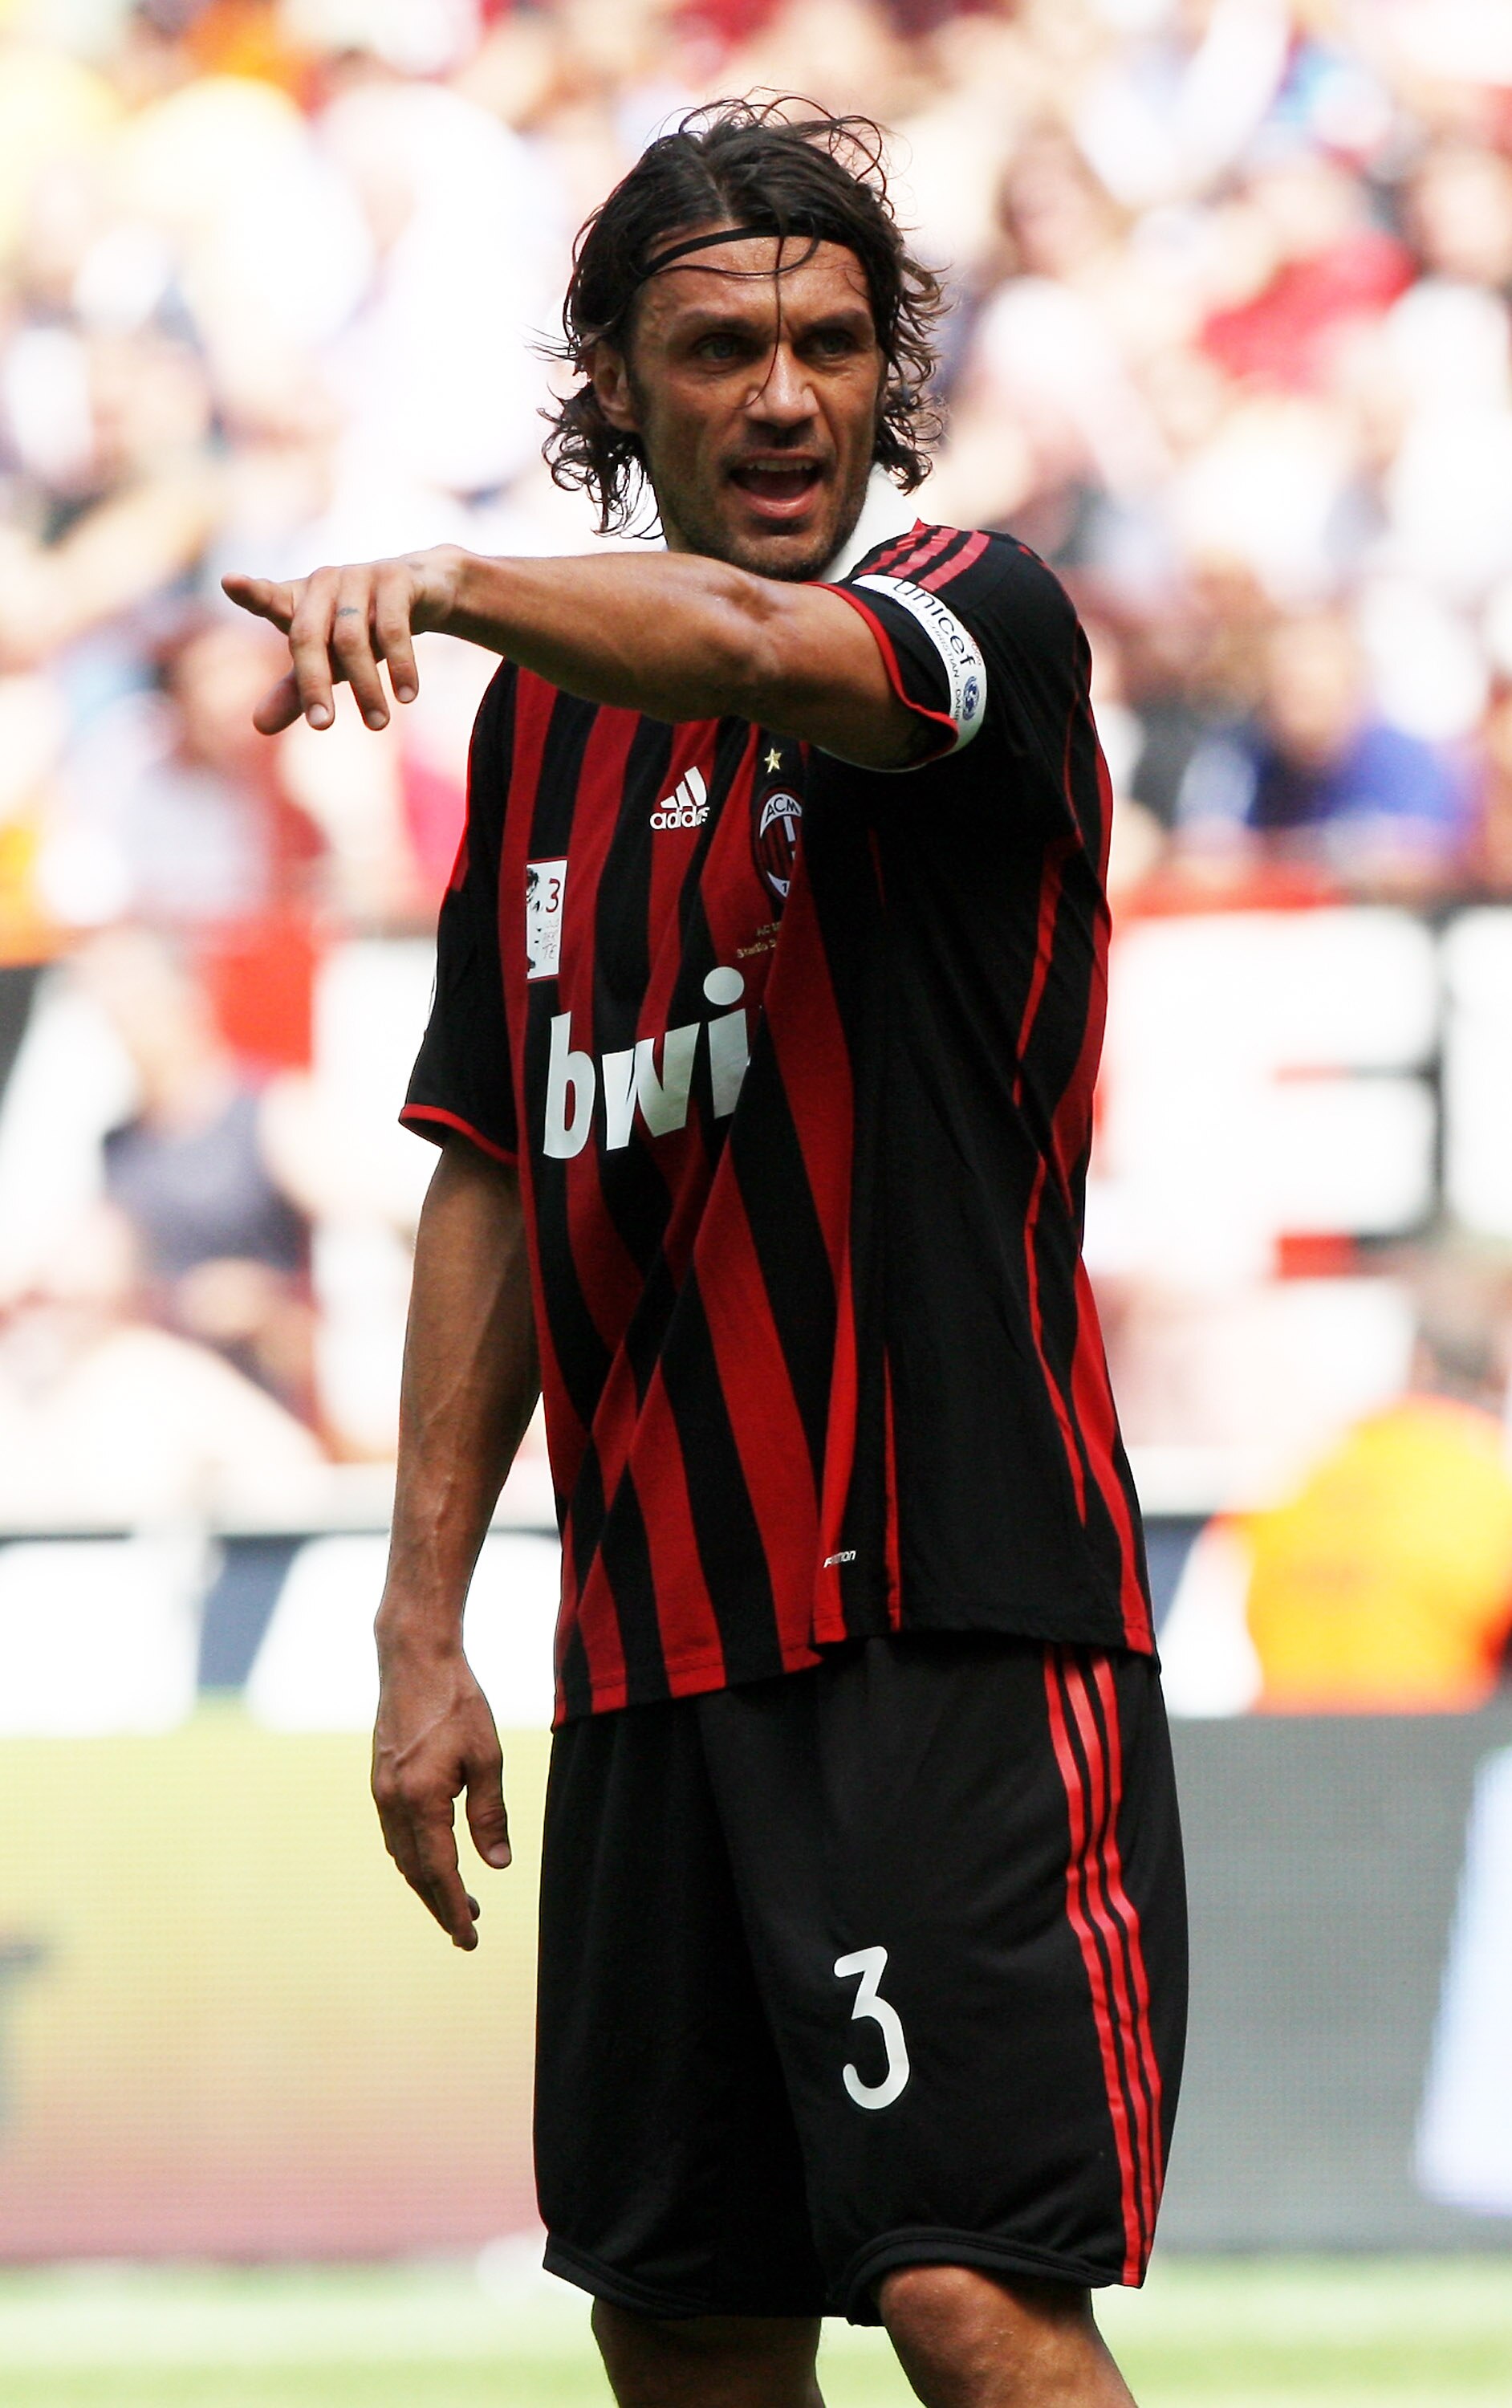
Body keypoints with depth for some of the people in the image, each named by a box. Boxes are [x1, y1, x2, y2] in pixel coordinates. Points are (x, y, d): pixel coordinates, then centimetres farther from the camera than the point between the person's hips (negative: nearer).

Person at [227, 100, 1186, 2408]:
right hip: (650, 1651, 7)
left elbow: (767, 651, -29)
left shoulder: (979, 615, -4)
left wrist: (438, 579, -46)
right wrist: (424, 1624, 12)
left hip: (954, 1628, -6)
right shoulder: (547, 724, 15)